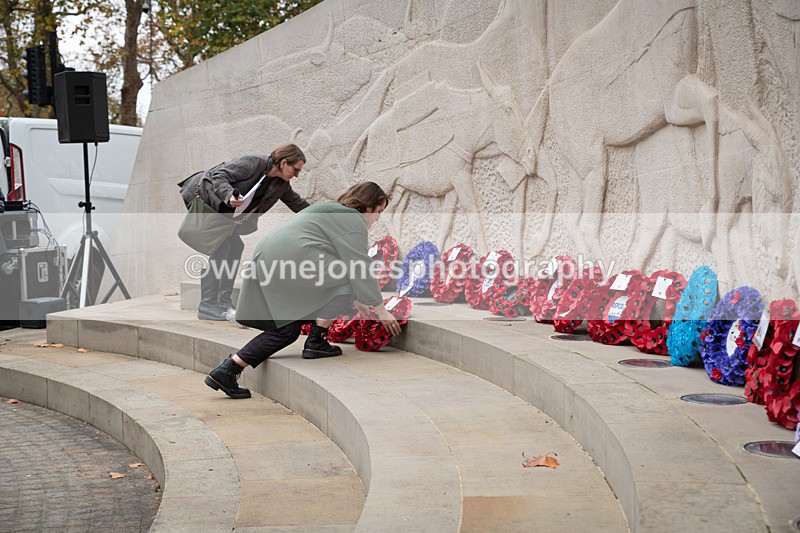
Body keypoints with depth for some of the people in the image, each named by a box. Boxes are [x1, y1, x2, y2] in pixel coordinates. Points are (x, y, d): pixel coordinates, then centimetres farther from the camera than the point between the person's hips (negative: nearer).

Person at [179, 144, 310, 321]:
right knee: (220, 246, -19)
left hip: (220, 211, 9)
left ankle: (224, 303, 3)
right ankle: (207, 306, -20)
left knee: (235, 246, 1)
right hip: (202, 198, -9)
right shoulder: (253, 164, -22)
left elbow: (297, 203, 18)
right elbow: (219, 175, -26)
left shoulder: (281, 185, 4)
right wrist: (230, 196, -42)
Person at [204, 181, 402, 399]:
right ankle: (316, 342, 1)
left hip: (265, 258, 10)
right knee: (342, 278, 2)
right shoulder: (352, 221, 0)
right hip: (290, 259, -10)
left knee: (286, 329, 12)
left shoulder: (332, 211, 31)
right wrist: (381, 311, 4)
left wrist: (358, 302, 39)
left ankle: (226, 371, 5)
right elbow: (361, 270, -3)